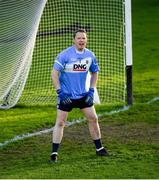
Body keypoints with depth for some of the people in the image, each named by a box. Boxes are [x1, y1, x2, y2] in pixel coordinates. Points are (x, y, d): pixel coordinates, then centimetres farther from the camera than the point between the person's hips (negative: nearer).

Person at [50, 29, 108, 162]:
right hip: (66, 95, -4)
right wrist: (60, 92, -17)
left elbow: (94, 73, 14)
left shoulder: (90, 55, -1)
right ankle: (54, 153, -1)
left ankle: (99, 148, 22)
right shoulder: (65, 55, -15)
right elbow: (54, 74, -13)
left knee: (93, 118, 7)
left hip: (83, 94, 4)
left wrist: (91, 91, 4)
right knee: (60, 122, -5)